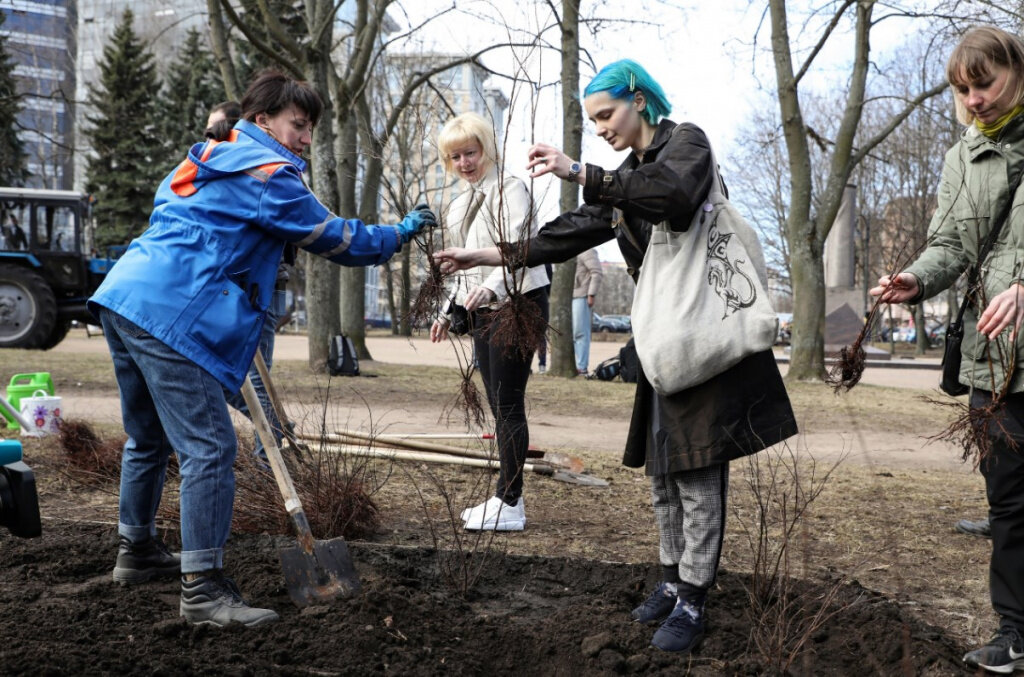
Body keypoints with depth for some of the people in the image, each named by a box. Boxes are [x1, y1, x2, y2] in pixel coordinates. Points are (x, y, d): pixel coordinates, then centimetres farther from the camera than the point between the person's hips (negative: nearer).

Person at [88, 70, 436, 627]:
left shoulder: (211, 159, 24)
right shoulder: (269, 174, -4)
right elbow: (338, 240, -1)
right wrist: (401, 232, 14)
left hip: (123, 298, 11)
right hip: (171, 314, -10)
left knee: (149, 438, 24)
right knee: (208, 448, -11)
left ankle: (136, 549, 39)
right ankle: (202, 589, -12)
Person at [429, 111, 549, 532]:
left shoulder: (510, 190, -9)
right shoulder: (459, 206, 18)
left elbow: (519, 248, -22)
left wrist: (491, 287, -37)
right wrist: (448, 312, 21)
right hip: (484, 309, 9)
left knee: (509, 404, -10)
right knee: (498, 406, 10)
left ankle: (509, 505, -7)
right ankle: (505, 500, 15)